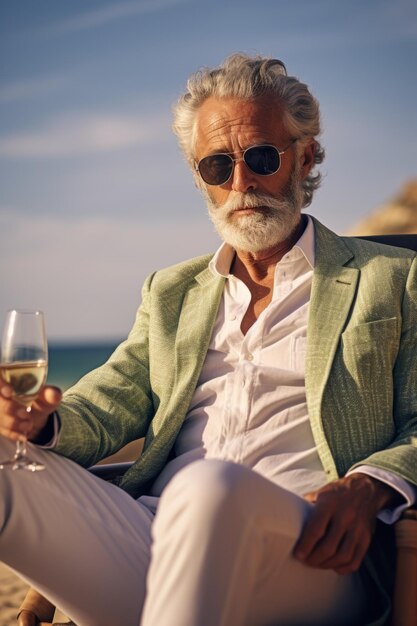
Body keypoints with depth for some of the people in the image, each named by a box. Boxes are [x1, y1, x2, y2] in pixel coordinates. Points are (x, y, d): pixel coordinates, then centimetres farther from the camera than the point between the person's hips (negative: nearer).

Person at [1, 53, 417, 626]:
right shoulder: (170, 293, 27)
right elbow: (109, 402, 18)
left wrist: (370, 487, -14)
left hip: (307, 552, -3)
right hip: (156, 532, 3)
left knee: (210, 488, -38)